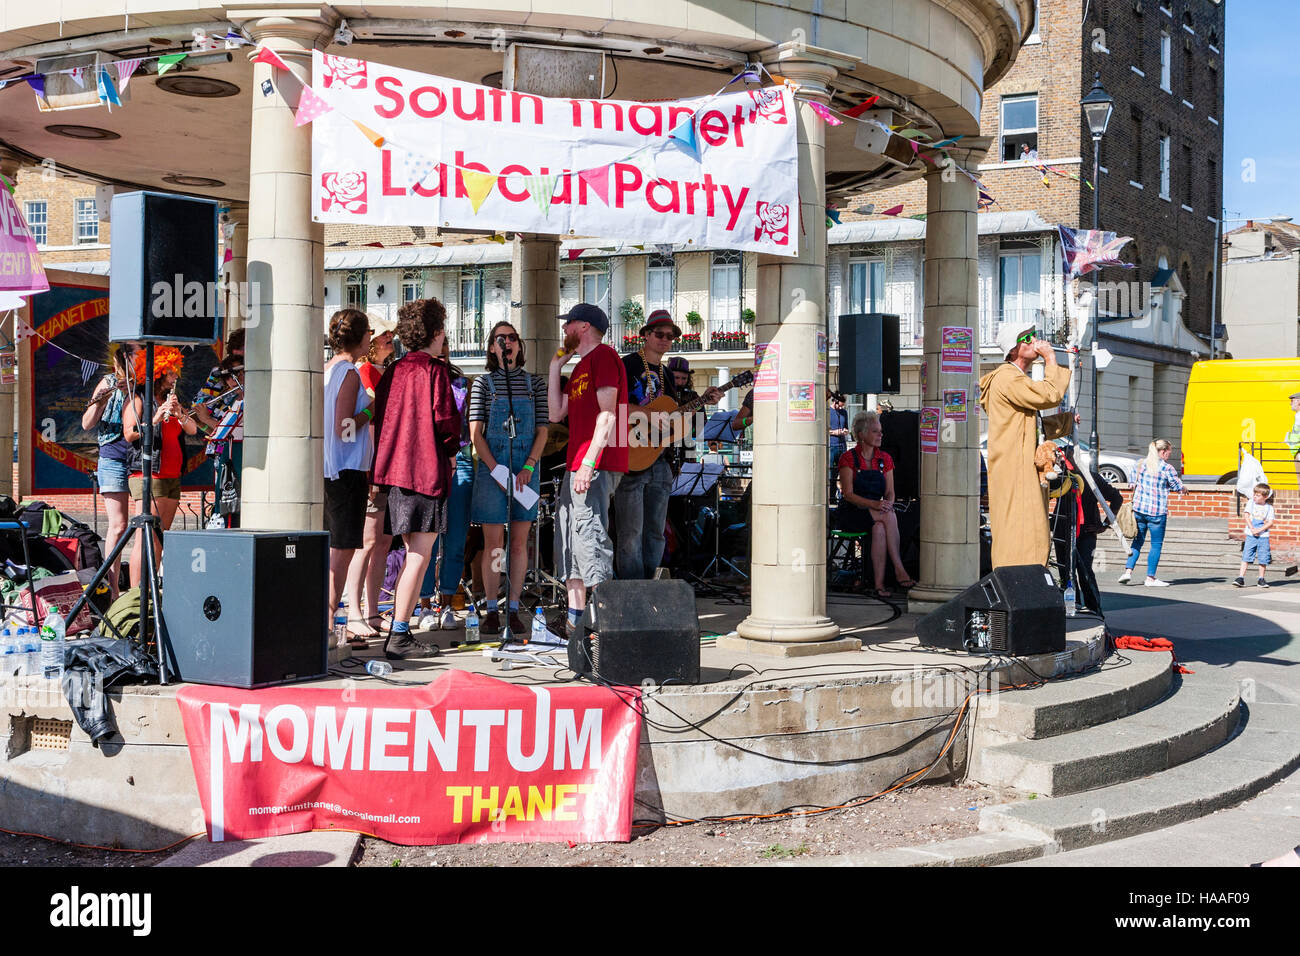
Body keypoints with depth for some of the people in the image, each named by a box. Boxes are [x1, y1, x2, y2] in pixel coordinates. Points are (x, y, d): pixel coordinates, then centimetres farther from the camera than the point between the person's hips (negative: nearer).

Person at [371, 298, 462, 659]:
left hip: (394, 468, 8)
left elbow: (379, 417, 13)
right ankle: (399, 636, -9)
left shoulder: (393, 371, 12)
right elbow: (445, 419, -15)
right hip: (426, 470, -8)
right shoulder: (434, 371, -9)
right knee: (419, 556, -6)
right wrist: (451, 451, 3)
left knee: (414, 554, 16)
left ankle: (400, 631, 17)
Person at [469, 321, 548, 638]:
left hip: (526, 471, 2)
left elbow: (542, 431, 6)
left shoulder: (535, 383, 9)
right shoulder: (483, 383, 4)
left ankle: (513, 610, 8)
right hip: (490, 469, -2)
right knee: (493, 543, -1)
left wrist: (528, 467, -9)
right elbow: (476, 434, -1)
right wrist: (497, 471, -12)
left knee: (519, 542, 3)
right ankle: (492, 612, 4)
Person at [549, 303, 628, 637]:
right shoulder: (580, 367, 24)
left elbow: (607, 414, -16)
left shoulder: (603, 356, -6)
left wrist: (589, 462, -22)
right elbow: (556, 414, 21)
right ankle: (575, 619, 15)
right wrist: (554, 368, 19)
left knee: (589, 536, -14)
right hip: (576, 464, 10)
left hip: (596, 465, -10)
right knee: (568, 541, 11)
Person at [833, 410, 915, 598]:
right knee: (889, 517, -31)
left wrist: (887, 503, -17)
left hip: (876, 514, 4)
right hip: (850, 515, -4)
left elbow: (889, 493, 7)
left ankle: (879, 583, -39)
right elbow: (848, 494, -13)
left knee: (879, 528, -33)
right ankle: (899, 569, -33)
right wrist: (873, 504, -28)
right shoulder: (848, 458, -5)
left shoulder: (885, 459, 10)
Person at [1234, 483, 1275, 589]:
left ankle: (1261, 579, 14)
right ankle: (1241, 578, -6)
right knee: (1246, 557, -5)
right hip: (1251, 535, 0)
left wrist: (1259, 530, -15)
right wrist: (1252, 529, -12)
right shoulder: (1251, 503, 4)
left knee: (1263, 559, 3)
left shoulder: (1269, 508, 2)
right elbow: (1247, 517, -2)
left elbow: (1270, 523, -3)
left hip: (1263, 536, 0)